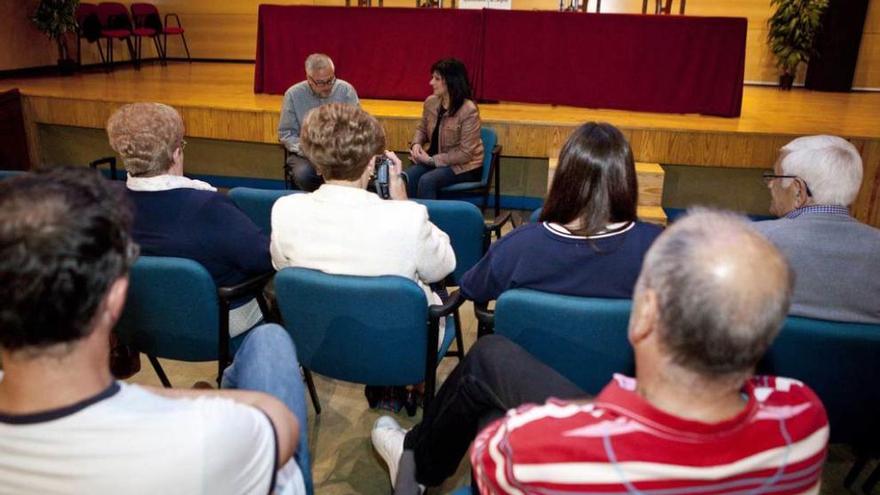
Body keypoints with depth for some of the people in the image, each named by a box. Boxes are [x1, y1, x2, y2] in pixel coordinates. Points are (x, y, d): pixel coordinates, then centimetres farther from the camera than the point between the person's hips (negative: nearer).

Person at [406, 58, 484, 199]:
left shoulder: (468, 110, -20)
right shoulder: (430, 102, -2)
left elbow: (465, 153, -20)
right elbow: (421, 129, 16)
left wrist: (432, 160, -21)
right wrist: (416, 144, -7)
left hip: (464, 166, -5)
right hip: (434, 158, 6)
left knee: (426, 181, -31)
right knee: (408, 177, -23)